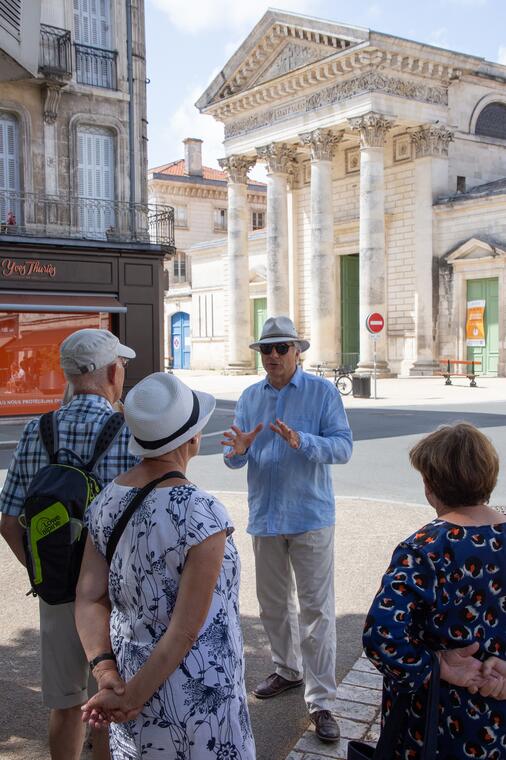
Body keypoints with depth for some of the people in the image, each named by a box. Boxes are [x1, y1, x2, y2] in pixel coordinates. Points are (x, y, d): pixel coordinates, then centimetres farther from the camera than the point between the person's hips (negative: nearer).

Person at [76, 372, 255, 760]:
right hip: (195, 691, -6)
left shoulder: (107, 501, -6)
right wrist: (132, 696, -14)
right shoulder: (203, 515, -25)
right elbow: (186, 629, -22)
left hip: (128, 669, 6)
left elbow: (89, 601, -7)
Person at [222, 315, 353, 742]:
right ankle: (288, 670, 38)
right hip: (265, 515, 5)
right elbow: (235, 460, 4)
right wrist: (238, 450, -21)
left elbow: (343, 447, -15)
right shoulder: (250, 397, 6)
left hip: (310, 516, -4)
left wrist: (301, 442, -32)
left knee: (317, 608, -2)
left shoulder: (322, 392, -6)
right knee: (273, 604, 17)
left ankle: (321, 700, 6)